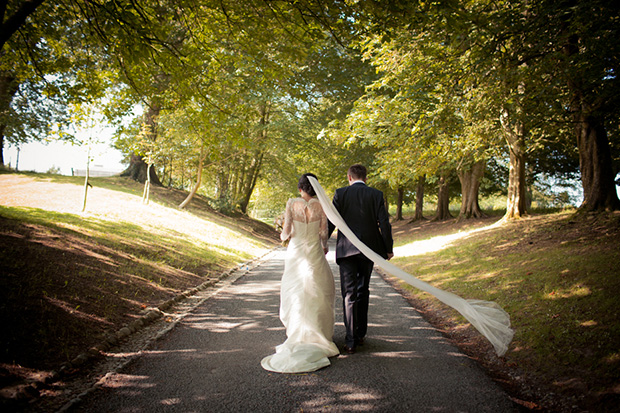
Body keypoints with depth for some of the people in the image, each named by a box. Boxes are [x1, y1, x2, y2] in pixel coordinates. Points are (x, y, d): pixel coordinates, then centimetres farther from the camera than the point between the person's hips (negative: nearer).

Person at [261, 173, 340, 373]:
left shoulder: (292, 203, -7)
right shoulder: (320, 205, -5)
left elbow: (287, 230, -8)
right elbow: (324, 231, -2)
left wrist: (283, 236, 15)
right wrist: (324, 246, 18)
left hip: (295, 251, 0)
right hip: (314, 252, 0)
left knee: (294, 291, 11)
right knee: (317, 291, 12)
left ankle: (295, 329, 15)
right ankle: (317, 331, 14)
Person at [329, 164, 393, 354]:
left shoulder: (341, 193, -2)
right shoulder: (376, 194, 1)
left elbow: (330, 222, -3)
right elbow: (384, 223, -3)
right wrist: (388, 249, 6)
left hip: (346, 249, -2)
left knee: (349, 294, 1)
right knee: (363, 291, 17)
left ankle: (351, 340, -2)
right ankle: (360, 334, 25)